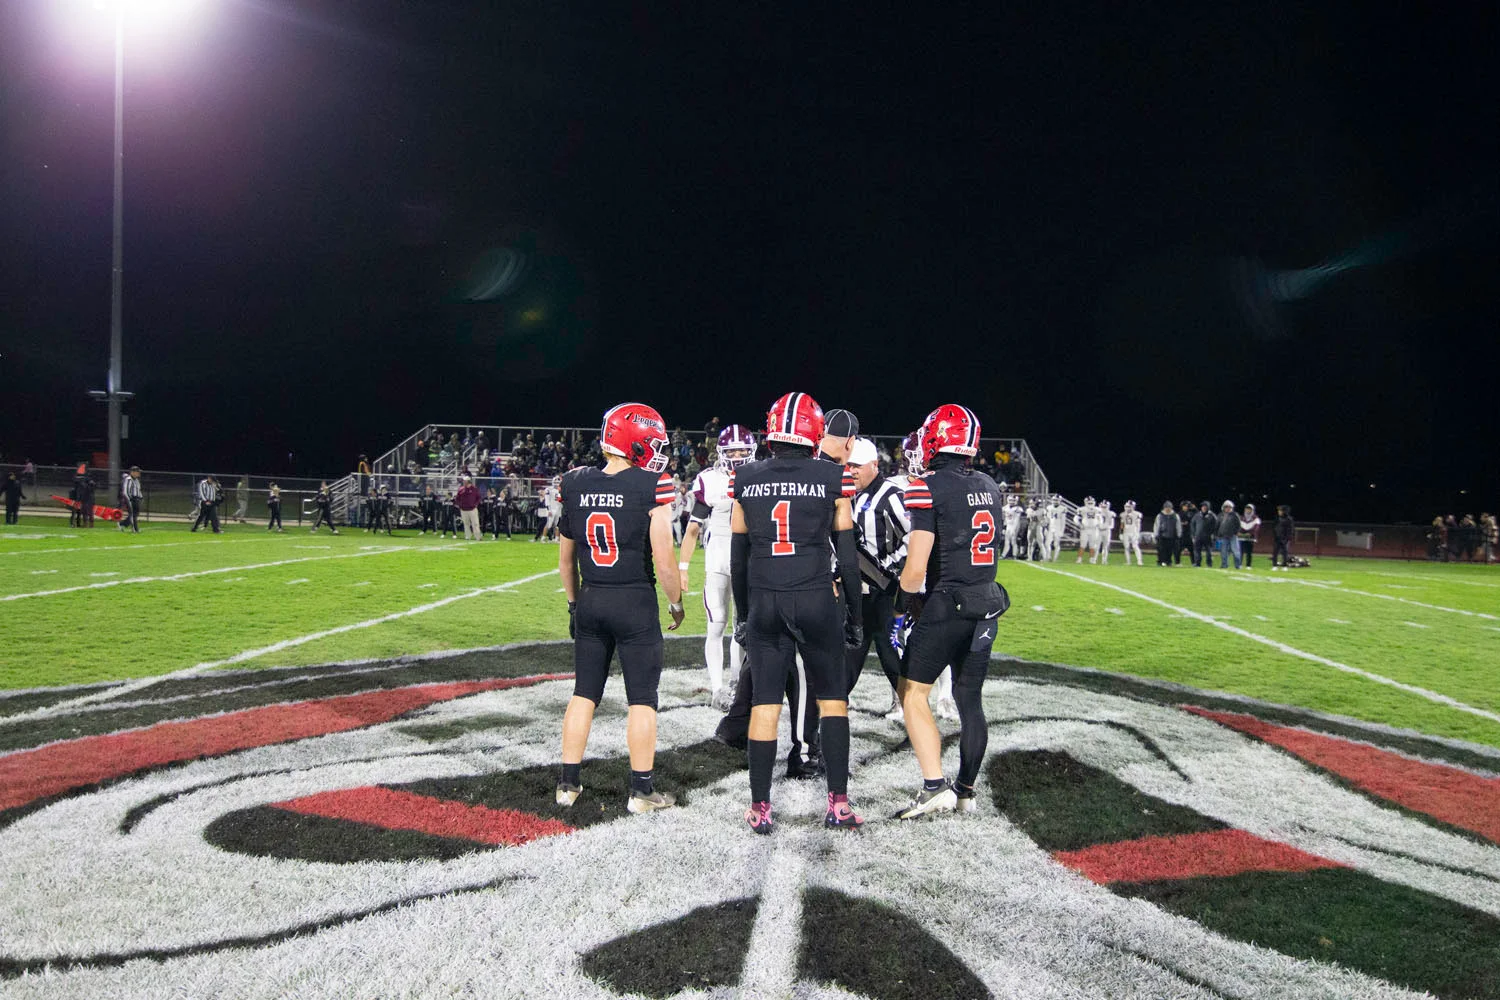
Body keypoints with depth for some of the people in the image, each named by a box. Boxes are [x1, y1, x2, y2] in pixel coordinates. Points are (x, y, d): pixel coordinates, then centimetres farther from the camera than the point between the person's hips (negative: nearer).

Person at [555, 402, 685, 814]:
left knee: (584, 693, 15)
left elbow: (565, 559, 11)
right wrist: (676, 603, 3)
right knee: (642, 699, 6)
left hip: (590, 602, 5)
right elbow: (663, 560, -14)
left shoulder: (575, 486, 2)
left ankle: (568, 783, 20)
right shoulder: (652, 487, -14)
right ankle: (641, 790, 11)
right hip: (635, 603, -5)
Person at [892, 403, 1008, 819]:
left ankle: (935, 786, -3)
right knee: (970, 699, 15)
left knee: (913, 692, 4)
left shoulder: (929, 488, -14)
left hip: (945, 605, -7)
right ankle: (966, 791, 22)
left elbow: (916, 567, -16)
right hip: (986, 606, 7)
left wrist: (903, 606, -1)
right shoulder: (989, 487, 8)